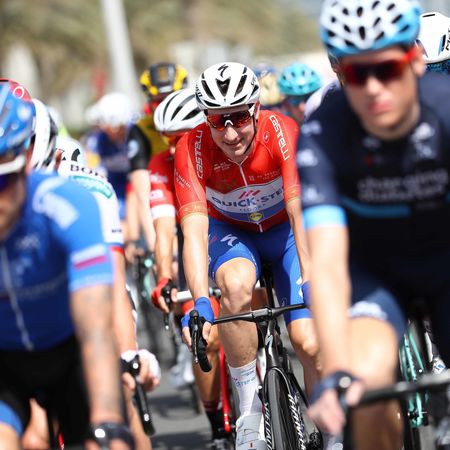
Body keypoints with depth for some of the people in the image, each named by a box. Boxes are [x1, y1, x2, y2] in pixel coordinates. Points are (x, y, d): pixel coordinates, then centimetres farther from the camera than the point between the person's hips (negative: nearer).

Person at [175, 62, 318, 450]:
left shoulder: (282, 131, -30)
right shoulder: (193, 148, -28)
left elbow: (300, 212, -37)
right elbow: (194, 229, -35)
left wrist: (311, 283, -48)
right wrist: (200, 302, -47)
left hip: (284, 229, 0)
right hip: (230, 232, 0)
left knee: (309, 342, -16)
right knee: (236, 285, -35)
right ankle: (250, 409, -21)